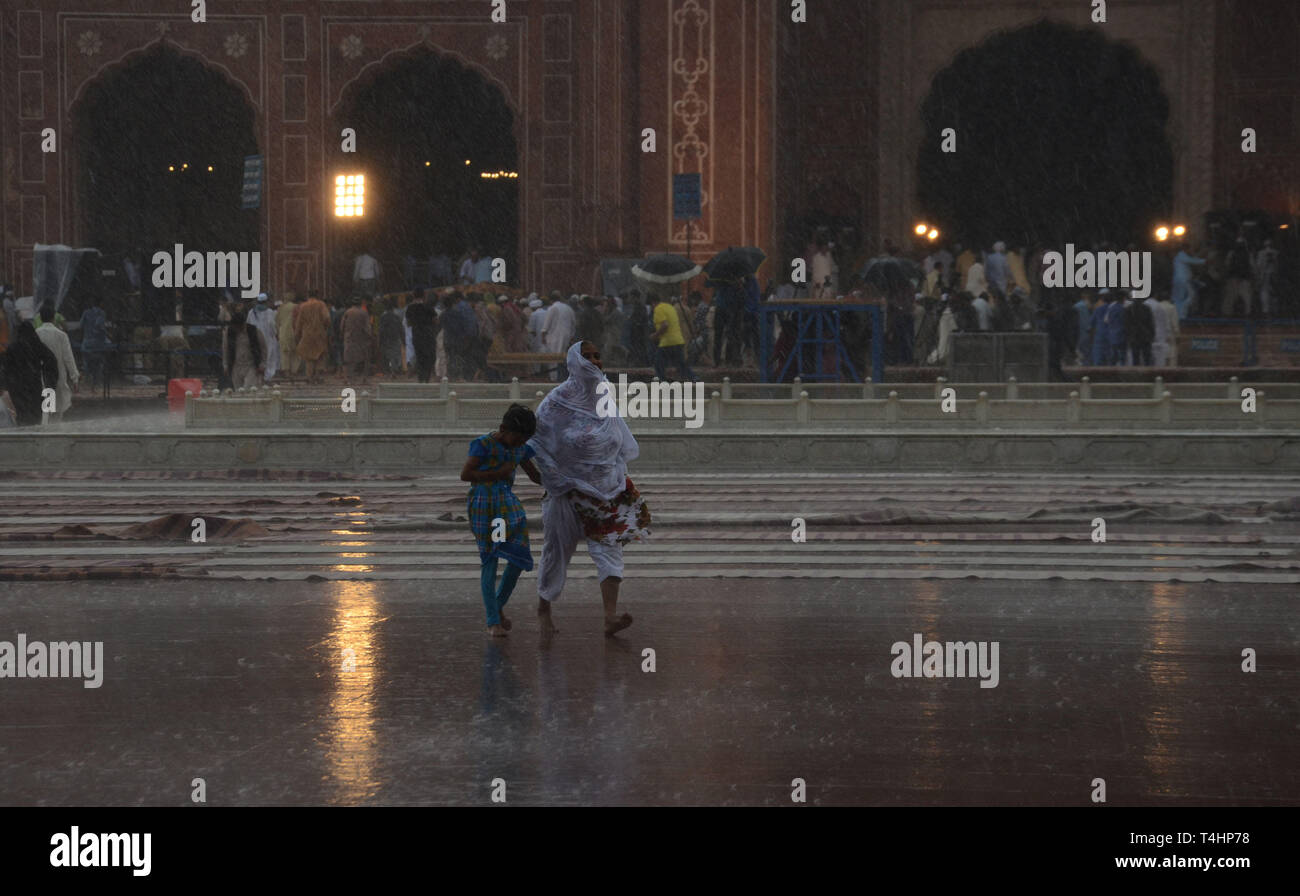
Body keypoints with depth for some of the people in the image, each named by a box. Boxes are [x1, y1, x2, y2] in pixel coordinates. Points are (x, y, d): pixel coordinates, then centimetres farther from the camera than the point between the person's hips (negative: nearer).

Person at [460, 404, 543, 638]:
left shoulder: (520, 449, 8)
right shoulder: (484, 445, -9)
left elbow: (535, 476, 18)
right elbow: (465, 474, -12)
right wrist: (497, 473, -15)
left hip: (507, 501, 6)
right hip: (483, 503, -6)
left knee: (519, 556, -7)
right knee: (490, 559, -6)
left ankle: (498, 604, 16)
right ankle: (493, 621, -1)